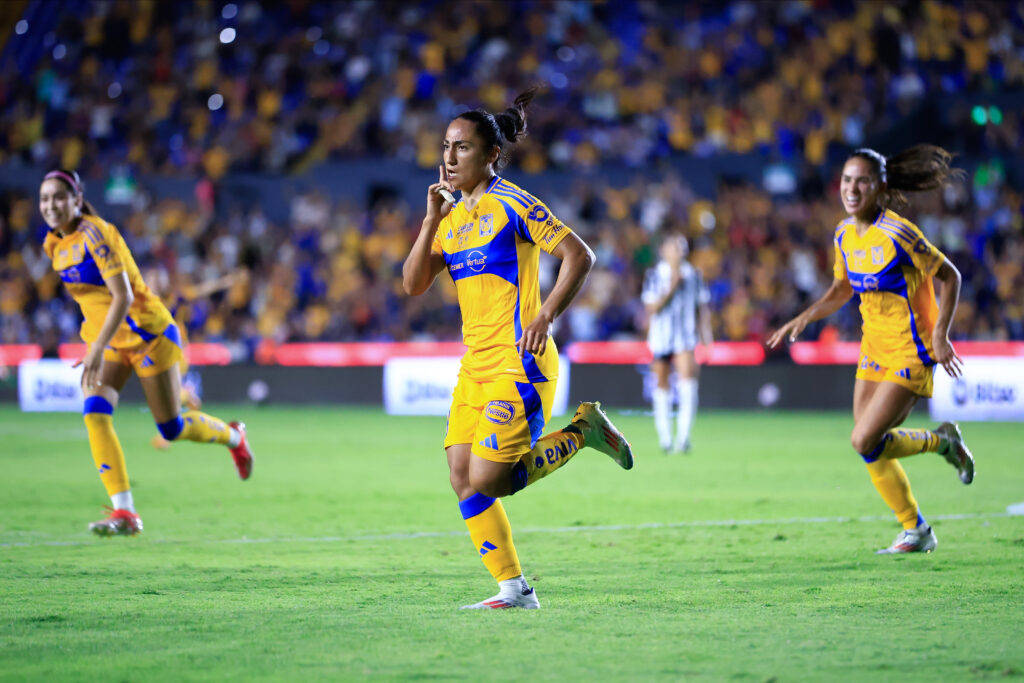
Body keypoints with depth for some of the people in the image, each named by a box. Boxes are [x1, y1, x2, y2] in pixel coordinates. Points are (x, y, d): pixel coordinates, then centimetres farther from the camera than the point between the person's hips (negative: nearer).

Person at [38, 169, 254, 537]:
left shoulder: (95, 234, -23)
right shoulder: (55, 245, 1)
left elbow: (122, 296, -30)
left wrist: (98, 349, -37)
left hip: (147, 332, -6)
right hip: (109, 337, 7)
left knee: (172, 428, 3)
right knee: (94, 413, -18)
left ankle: (232, 436, 36)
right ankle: (124, 512, -19)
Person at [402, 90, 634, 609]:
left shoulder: (512, 204, -7)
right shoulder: (452, 214, 14)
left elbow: (580, 256, -9)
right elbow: (413, 284, 8)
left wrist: (544, 316, -18)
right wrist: (432, 218, -2)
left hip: (519, 363, -7)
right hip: (475, 366, 7)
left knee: (488, 481, -13)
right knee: (463, 479, -3)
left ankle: (582, 432, 8)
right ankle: (514, 590, 5)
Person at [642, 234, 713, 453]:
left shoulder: (694, 275, 7)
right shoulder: (654, 275, 0)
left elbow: (702, 307, 13)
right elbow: (651, 308, -7)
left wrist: (705, 332, 5)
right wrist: (672, 288, -16)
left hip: (686, 336, 0)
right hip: (660, 336, 0)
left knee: (688, 378, -20)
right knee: (662, 384, 5)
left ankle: (683, 436, -23)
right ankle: (665, 438, 19)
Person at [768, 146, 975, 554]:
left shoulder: (897, 234, -19)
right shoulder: (845, 234, 3)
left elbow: (949, 277, -11)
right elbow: (842, 289, 19)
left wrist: (940, 335, -17)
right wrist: (804, 318, 4)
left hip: (910, 352, -7)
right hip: (874, 349, 7)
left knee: (865, 441, -14)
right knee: (870, 449, 6)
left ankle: (942, 441, 10)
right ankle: (916, 531, 21)